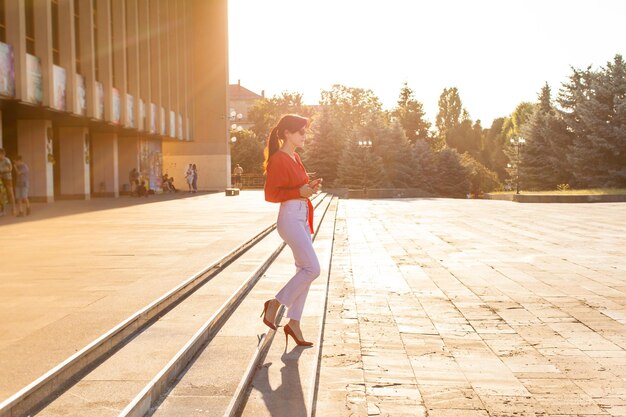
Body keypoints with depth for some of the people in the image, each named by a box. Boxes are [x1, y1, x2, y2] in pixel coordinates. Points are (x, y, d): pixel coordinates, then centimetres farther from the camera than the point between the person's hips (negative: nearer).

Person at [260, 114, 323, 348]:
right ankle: (275, 304, 3)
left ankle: (294, 322, 15)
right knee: (312, 269, -12)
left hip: (302, 218, 10)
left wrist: (310, 187, 6)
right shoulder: (278, 160, -13)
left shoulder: (294, 158, 15)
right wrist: (300, 192, -22)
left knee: (304, 271, 8)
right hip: (290, 218, -10)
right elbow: (270, 194, -16)